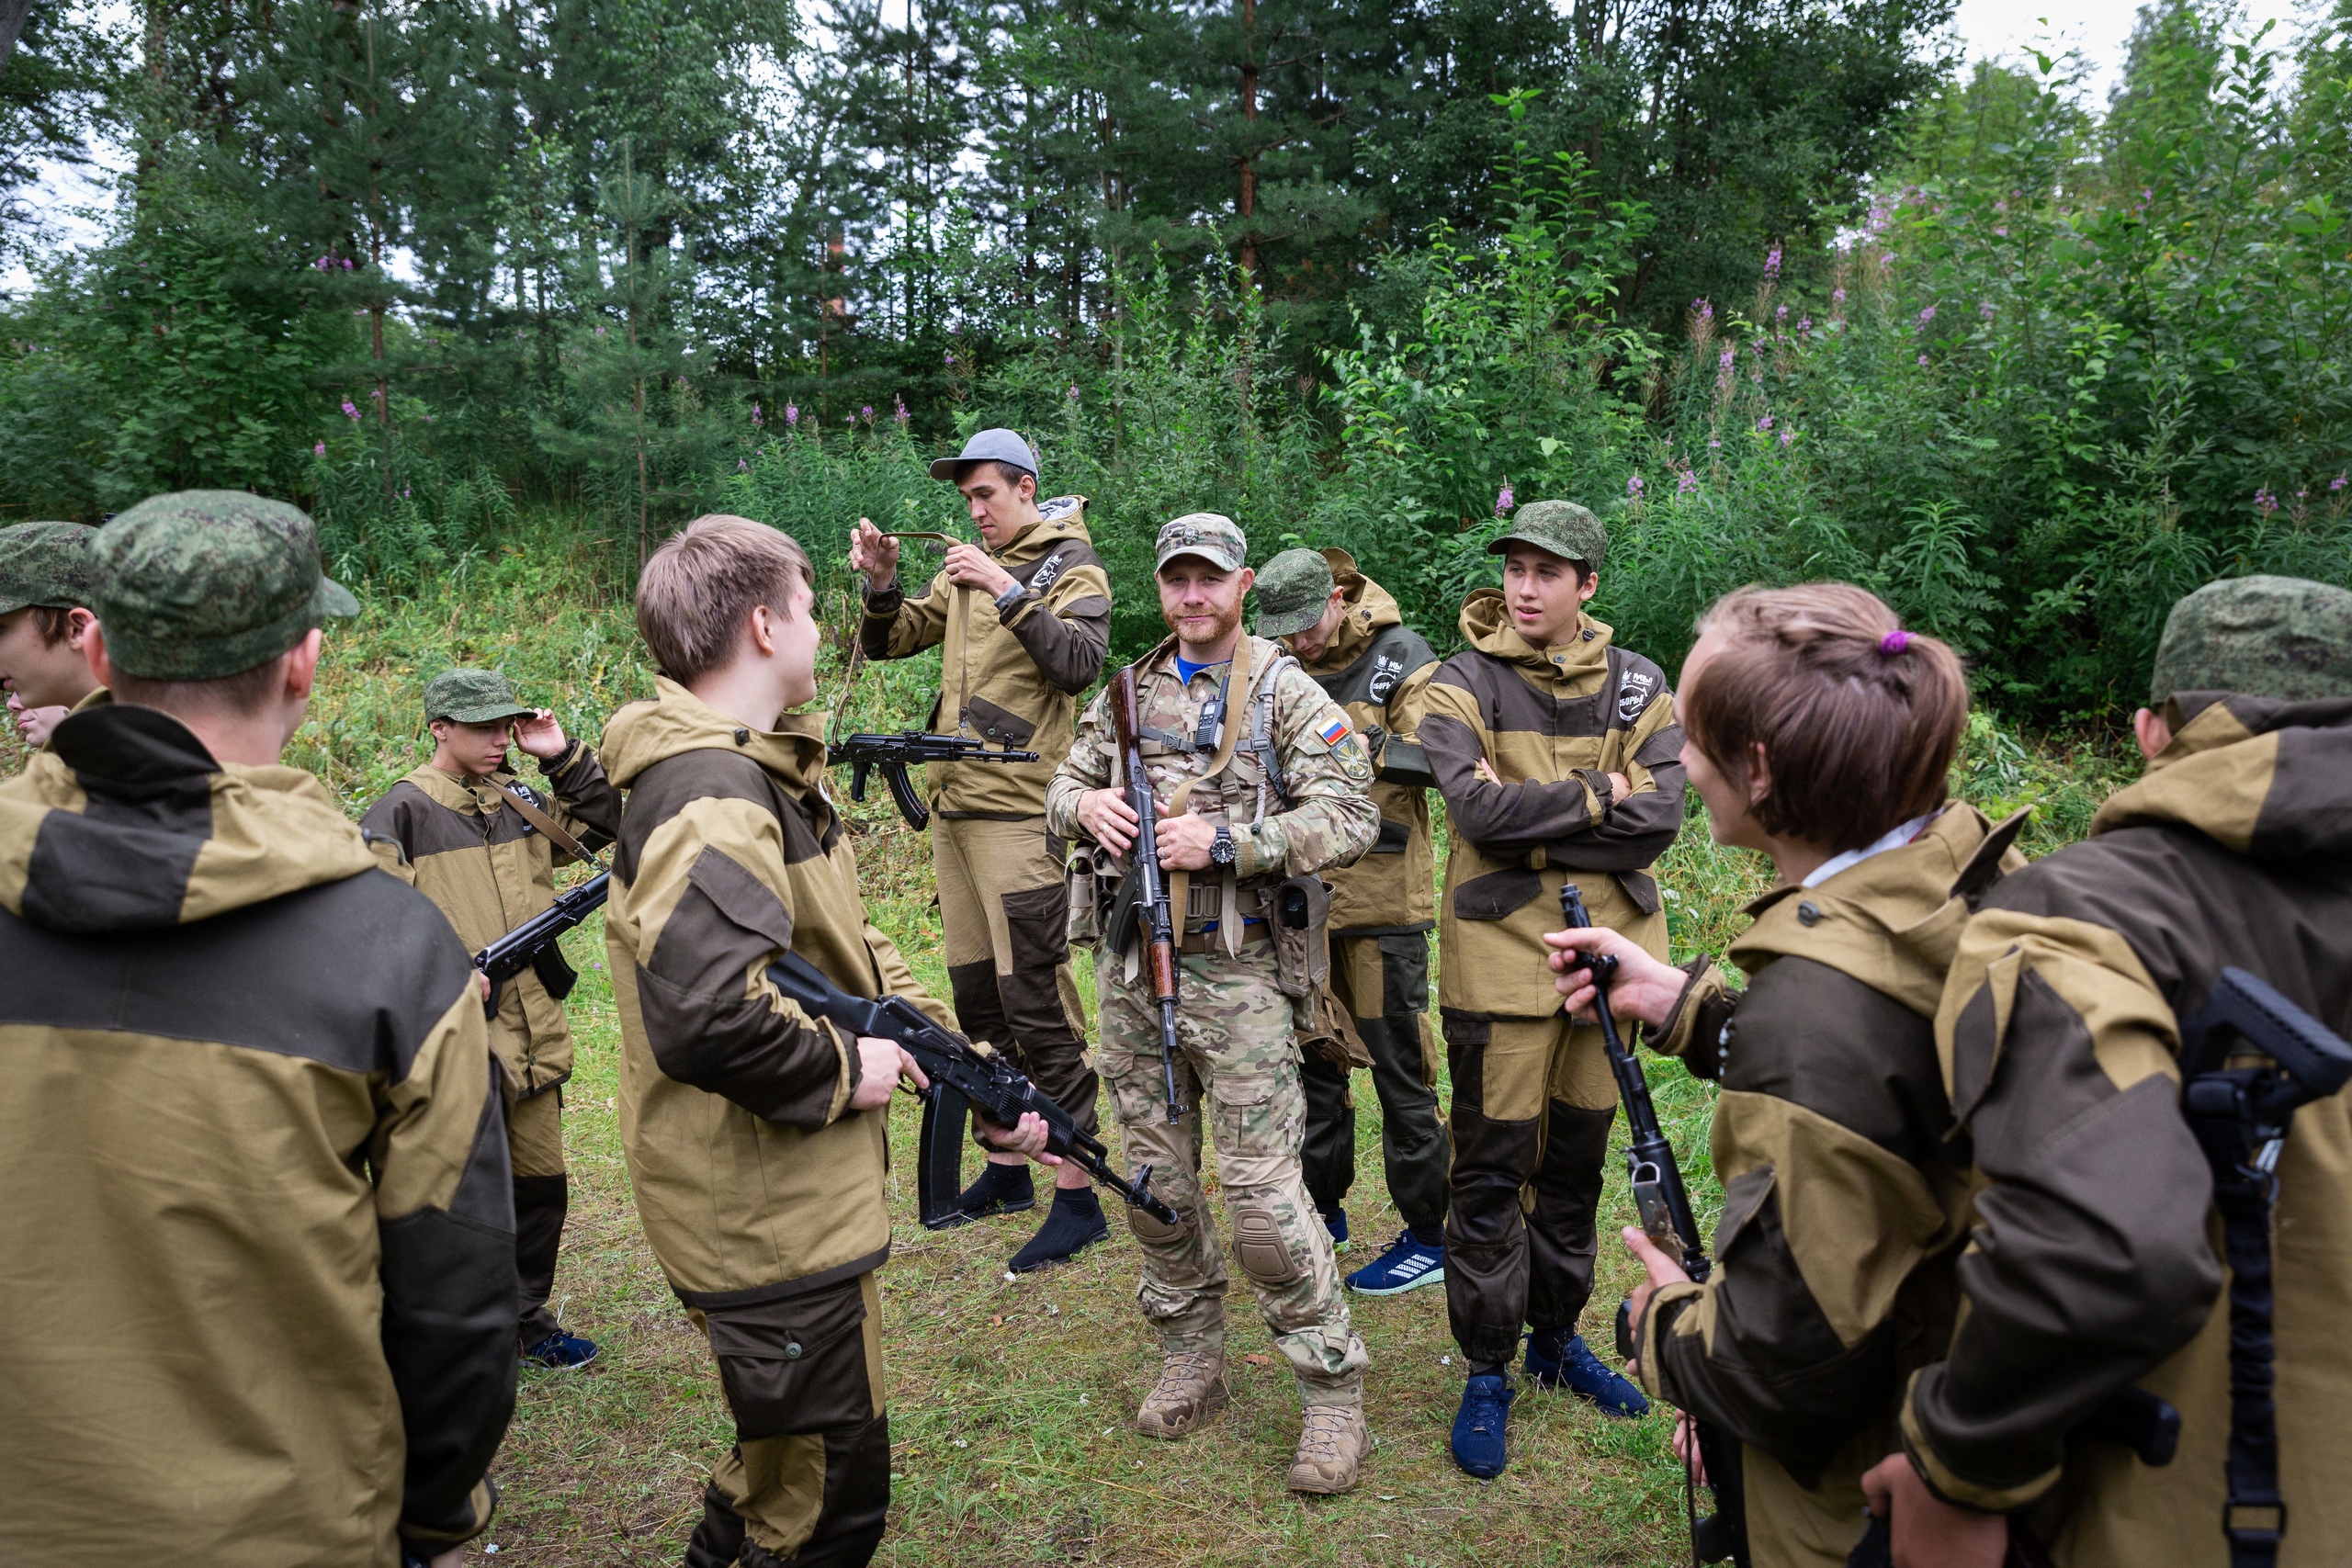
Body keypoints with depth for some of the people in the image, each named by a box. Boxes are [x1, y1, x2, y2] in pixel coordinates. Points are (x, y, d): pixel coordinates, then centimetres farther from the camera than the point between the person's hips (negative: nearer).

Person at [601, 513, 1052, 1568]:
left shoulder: (770, 770, 11)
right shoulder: (711, 798, -23)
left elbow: (852, 954, 16)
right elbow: (705, 1016, -38)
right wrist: (843, 1069, -20)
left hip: (798, 1198, 10)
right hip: (769, 1221, -10)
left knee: (788, 1462, 27)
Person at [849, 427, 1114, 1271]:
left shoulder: (1070, 565, -1)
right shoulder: (969, 567, 17)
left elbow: (1079, 662, -17)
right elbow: (890, 641, 15)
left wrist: (1010, 593, -22)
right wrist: (881, 584, -2)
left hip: (1019, 811, -7)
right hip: (954, 805, 7)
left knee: (1034, 998, -8)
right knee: (976, 992, 13)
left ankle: (1077, 1194, 0)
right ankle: (1006, 1168, 26)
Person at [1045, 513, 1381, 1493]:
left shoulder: (1286, 694, -4)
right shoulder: (1127, 694, 12)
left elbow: (1350, 819, -12)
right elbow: (1063, 787, 20)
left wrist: (1223, 841, -20)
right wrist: (1087, 804, -5)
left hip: (1239, 977, -5)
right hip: (1133, 971, 5)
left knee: (1264, 1193, -5)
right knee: (1156, 1179, 13)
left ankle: (1333, 1393, 11)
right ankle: (1190, 1362, 31)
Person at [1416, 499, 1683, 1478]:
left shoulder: (1636, 685, 5)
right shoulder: (1461, 685, -4)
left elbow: (1659, 816, -8)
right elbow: (1479, 808, -20)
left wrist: (1531, 827, -15)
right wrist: (1596, 796, -13)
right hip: (1502, 957, -3)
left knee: (1577, 1159, 16)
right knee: (1493, 1171, 3)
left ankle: (1556, 1338, 35)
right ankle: (1487, 1373, 19)